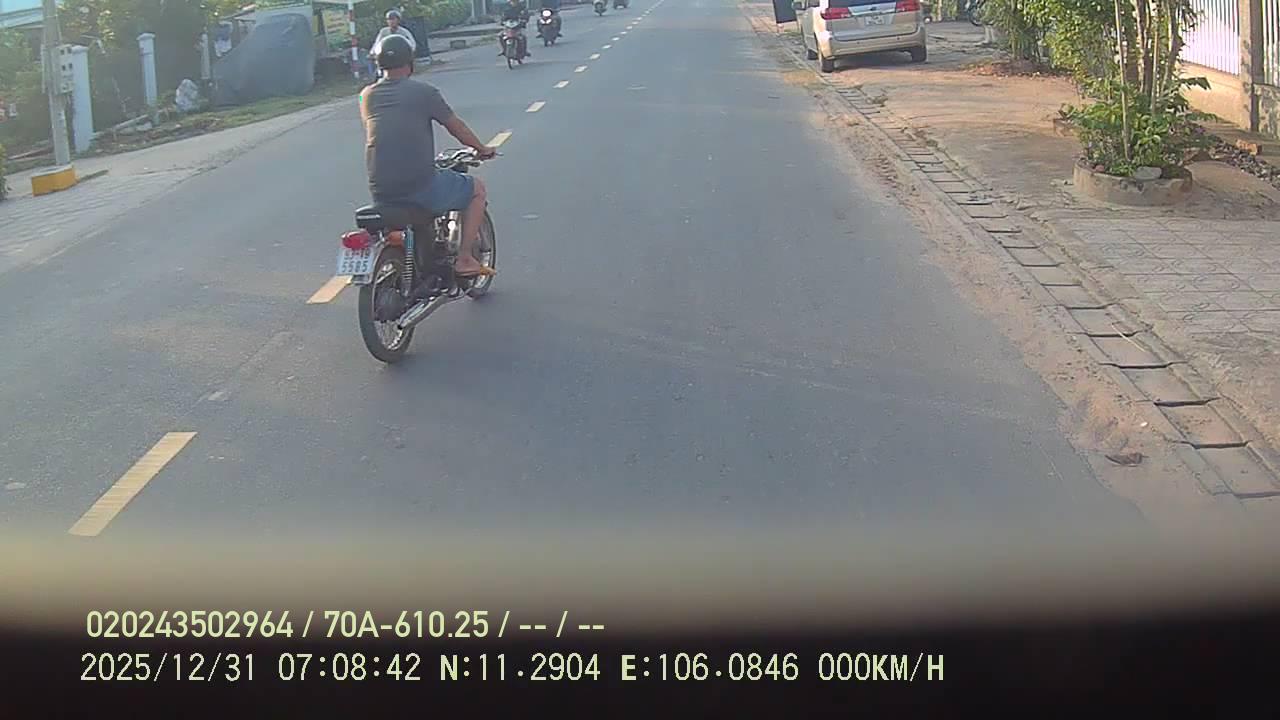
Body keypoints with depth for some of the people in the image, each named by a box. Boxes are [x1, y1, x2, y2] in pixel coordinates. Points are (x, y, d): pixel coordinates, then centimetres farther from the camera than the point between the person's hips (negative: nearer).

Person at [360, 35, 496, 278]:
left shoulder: (367, 96, 9)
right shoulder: (424, 92, -4)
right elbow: (456, 126, 7)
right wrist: (482, 149, 25)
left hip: (380, 192, 5)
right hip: (420, 187, -5)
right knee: (477, 189, 17)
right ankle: (465, 259, 10)